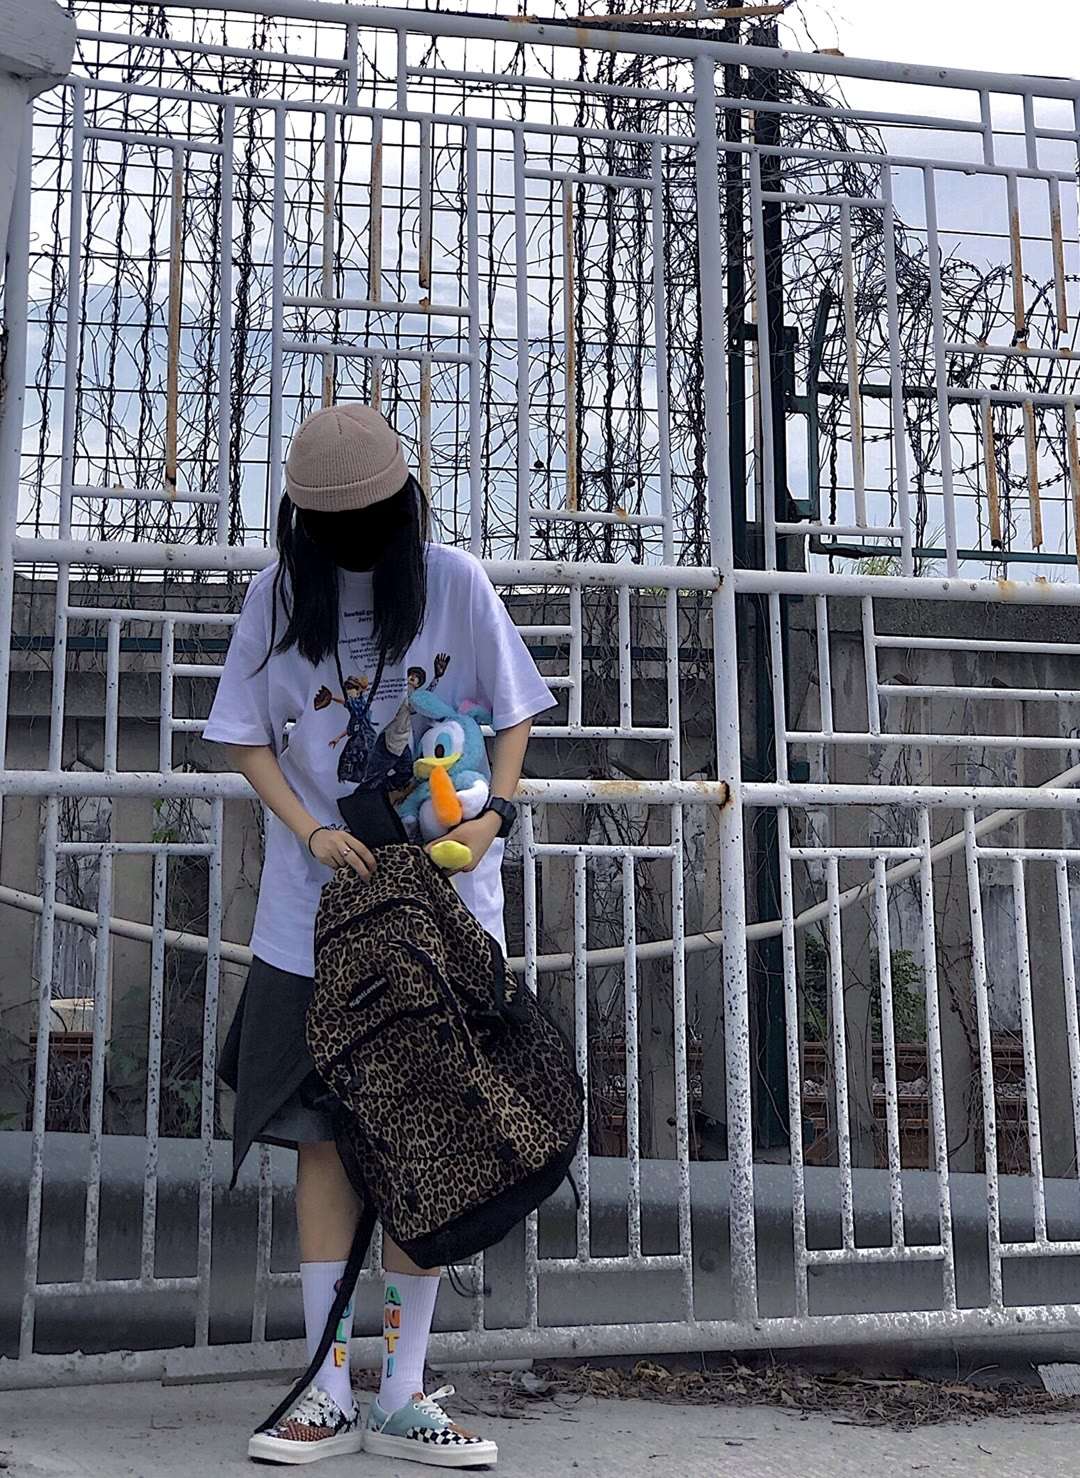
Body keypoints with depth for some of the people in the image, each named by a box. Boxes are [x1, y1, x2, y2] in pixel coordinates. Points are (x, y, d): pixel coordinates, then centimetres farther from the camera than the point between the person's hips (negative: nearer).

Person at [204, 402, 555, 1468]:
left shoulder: (453, 583, 0)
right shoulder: (278, 596, 3)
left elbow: (512, 715, 7)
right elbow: (247, 739, 7)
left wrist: (494, 814, -10)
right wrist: (310, 830, -9)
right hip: (316, 910, 1)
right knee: (325, 1137, 1)